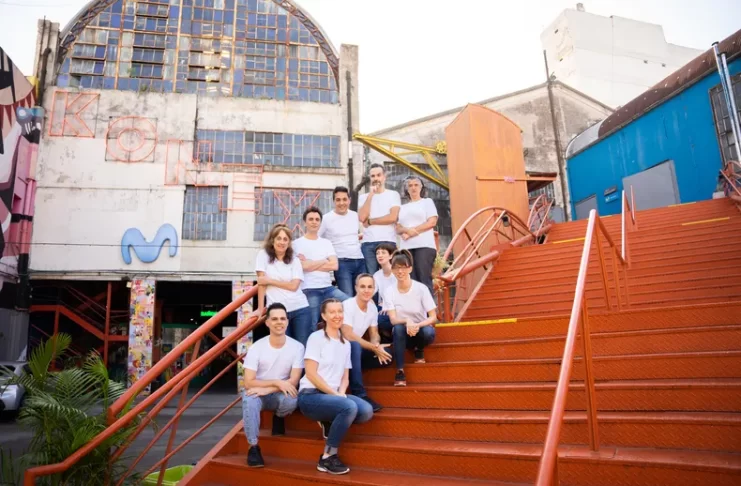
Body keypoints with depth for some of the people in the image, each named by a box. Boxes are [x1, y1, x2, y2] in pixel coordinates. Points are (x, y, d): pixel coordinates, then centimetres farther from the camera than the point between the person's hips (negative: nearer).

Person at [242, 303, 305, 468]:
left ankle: (278, 417, 5)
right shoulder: (256, 348, -15)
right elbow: (248, 383, -17)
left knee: (292, 399, -34)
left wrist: (266, 389, -28)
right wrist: (277, 382, -27)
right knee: (249, 399, -36)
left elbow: (293, 382, -16)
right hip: (259, 393, -1)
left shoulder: (297, 347, -13)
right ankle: (253, 447, -19)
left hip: (280, 394, 1)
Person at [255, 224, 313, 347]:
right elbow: (261, 282, -3)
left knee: (303, 347, 3)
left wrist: (270, 281, -8)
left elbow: (293, 286, -5)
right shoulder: (263, 255, 2)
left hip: (300, 309, 1)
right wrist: (260, 308, -6)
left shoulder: (295, 260, 6)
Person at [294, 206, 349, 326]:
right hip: (309, 290, -4)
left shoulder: (326, 242, 15)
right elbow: (303, 266, -14)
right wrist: (324, 260, 0)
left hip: (328, 288, 4)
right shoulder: (297, 243, 2)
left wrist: (311, 264, -6)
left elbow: (334, 265, 1)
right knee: (312, 325, -5)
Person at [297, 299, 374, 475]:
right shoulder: (316, 338, -6)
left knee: (366, 411, -20)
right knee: (349, 407, -32)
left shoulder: (345, 343, 13)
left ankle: (330, 423, 6)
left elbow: (345, 377, 14)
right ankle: (327, 458, -15)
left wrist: (341, 393, -8)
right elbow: (311, 374, -13)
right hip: (311, 396, -6)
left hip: (333, 395, 6)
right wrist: (335, 394, -16)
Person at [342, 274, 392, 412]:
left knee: (387, 354, -10)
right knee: (354, 346, -37)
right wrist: (374, 347, -24)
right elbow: (348, 336, -27)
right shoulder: (348, 305, -20)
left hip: (355, 351, 7)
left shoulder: (372, 306, 0)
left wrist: (377, 346, -17)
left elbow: (374, 334, 6)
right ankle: (359, 394, -32)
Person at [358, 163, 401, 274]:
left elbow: (393, 217, -8)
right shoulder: (364, 197, 14)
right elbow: (362, 217, -3)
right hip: (368, 244, 2)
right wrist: (371, 194, -2)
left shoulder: (393, 194, 7)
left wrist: (370, 221, -2)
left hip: (388, 242, -2)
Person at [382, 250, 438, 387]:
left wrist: (417, 325, -31)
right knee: (398, 327, -33)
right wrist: (407, 321, -36)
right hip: (403, 333, 0)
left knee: (428, 332, -34)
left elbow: (433, 317, -13)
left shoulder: (421, 288, -14)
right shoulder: (389, 291, -10)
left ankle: (419, 349, 3)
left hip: (420, 329, 0)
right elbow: (393, 319, -15)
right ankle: (400, 371, -24)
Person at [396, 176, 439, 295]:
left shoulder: (427, 201, 13)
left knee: (424, 279, -12)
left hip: (424, 246, -4)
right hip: (406, 247, 4)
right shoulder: (403, 207, 23)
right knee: (411, 280, -5)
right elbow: (398, 228, 14)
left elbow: (432, 222, -1)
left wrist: (413, 231, -8)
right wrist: (407, 230, -9)